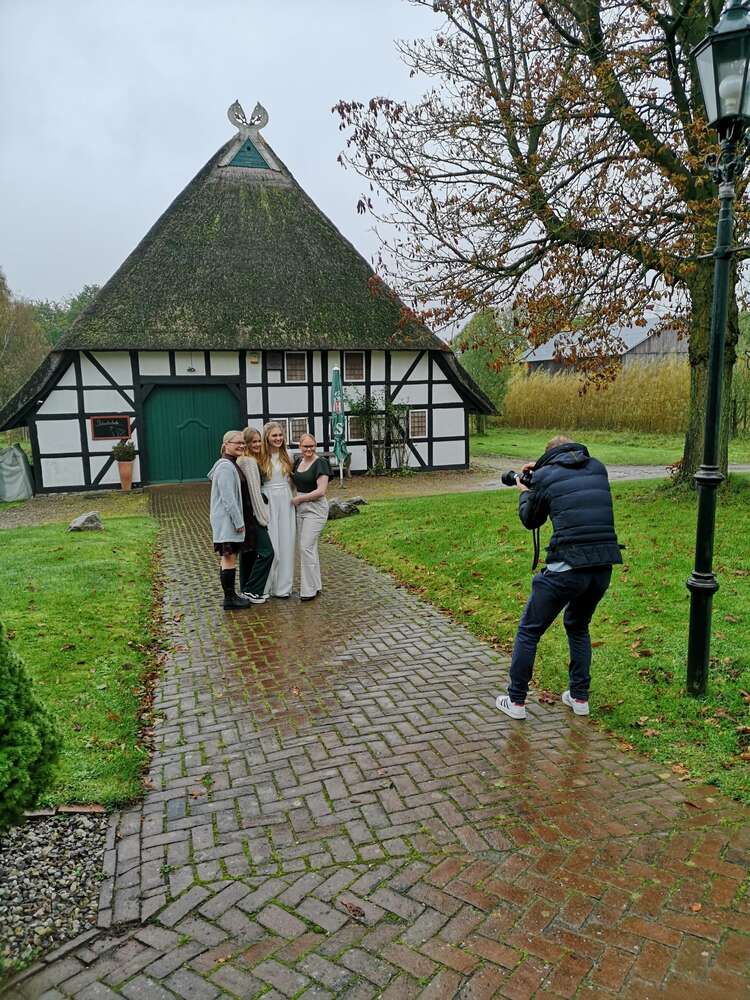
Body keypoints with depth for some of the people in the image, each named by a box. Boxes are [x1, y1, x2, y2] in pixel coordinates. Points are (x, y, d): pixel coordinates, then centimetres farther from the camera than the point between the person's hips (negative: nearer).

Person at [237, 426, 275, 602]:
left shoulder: (241, 461, 12)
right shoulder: (250, 462, -15)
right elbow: (254, 491, -18)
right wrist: (262, 517, -14)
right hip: (252, 513, -10)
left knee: (249, 552, 15)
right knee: (266, 551, -7)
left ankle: (246, 589, 22)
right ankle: (252, 590, -2)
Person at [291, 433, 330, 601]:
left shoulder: (320, 463, -11)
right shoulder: (298, 461, 10)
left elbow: (321, 491, -18)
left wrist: (298, 499, -13)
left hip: (315, 509, -8)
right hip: (300, 509, 8)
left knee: (306, 547, -10)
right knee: (309, 547, 12)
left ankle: (309, 590, -2)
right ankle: (315, 585, 22)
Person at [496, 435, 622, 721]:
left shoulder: (545, 476, 0)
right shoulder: (598, 469, 13)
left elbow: (530, 520, 13)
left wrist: (524, 492, 32)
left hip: (567, 568, -5)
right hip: (603, 568, 5)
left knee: (528, 631, 12)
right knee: (578, 627, 29)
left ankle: (516, 701, 19)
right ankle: (579, 697, 32)